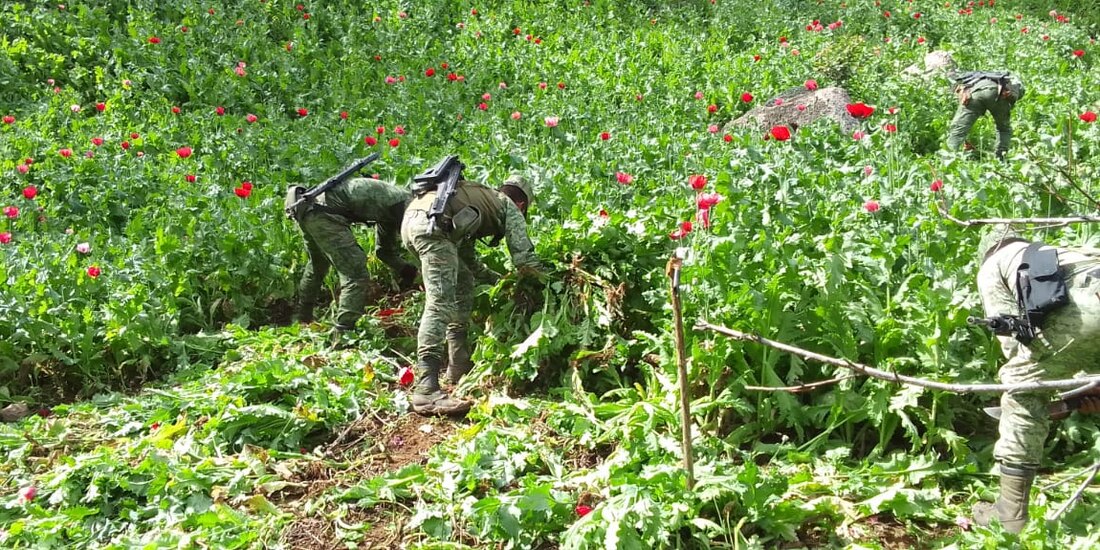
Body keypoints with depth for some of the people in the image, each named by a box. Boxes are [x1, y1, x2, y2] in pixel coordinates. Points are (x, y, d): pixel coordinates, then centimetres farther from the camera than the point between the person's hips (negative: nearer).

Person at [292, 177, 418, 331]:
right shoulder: (406, 202, -6)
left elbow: (384, 249, 29)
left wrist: (406, 269, 19)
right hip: (324, 213, -11)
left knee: (317, 266, 32)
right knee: (356, 274, -11)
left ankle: (303, 319, 52)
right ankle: (344, 332, -13)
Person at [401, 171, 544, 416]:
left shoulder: (481, 198, 40)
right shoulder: (510, 208, 20)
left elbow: (467, 259, 42)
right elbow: (524, 258, 12)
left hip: (411, 216, 9)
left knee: (463, 284, 23)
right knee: (440, 303, -15)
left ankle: (459, 367, 24)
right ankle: (426, 391, -25)